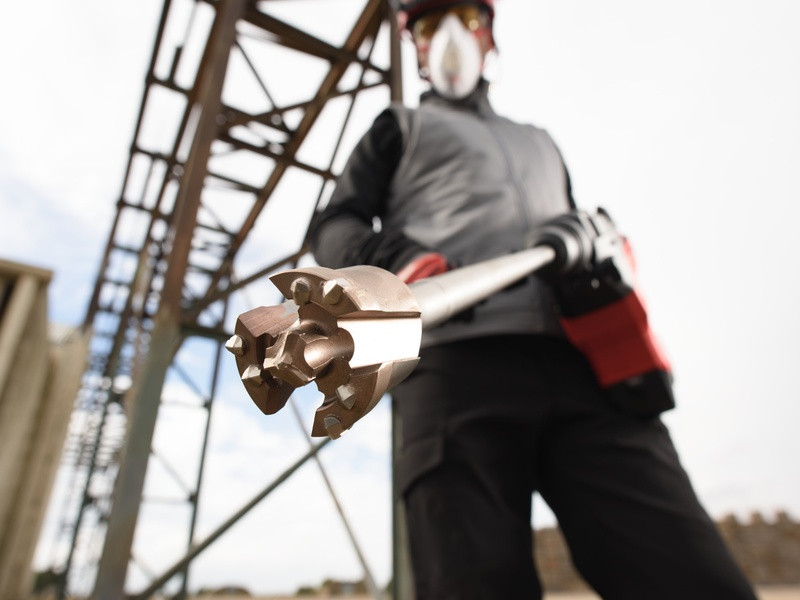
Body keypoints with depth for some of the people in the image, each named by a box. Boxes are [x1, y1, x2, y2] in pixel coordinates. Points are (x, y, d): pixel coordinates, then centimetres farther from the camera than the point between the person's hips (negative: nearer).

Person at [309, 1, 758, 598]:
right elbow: (333, 227, 13)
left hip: (584, 367, 4)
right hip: (457, 363, -2)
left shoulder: (540, 142, 39)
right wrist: (401, 257, -9)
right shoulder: (401, 127, 28)